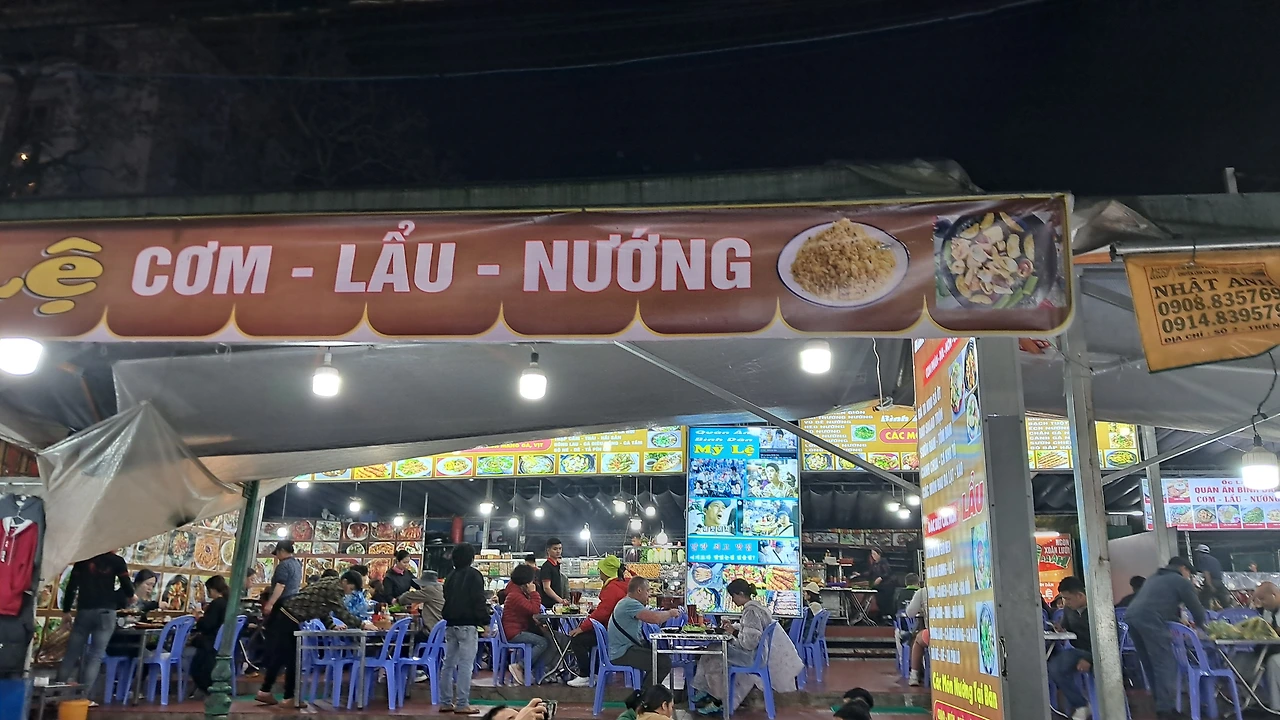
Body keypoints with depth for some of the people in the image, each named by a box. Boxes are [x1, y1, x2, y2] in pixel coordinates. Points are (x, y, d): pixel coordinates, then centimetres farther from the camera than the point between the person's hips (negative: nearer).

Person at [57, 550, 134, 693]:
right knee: (96, 656, -2)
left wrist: (66, 610, 13)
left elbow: (71, 585, 6)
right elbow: (128, 589, 0)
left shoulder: (82, 558, 9)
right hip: (106, 612, -2)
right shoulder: (117, 561, 2)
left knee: (72, 654, 9)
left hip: (84, 611, 2)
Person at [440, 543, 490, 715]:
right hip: (467, 625, -8)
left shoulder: (450, 576, 14)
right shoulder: (473, 575, -8)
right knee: (465, 665, -7)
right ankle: (462, 704, -8)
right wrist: (485, 621, -8)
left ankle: (446, 702, 14)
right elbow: (478, 601, -14)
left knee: (448, 664, 11)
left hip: (450, 625, 8)